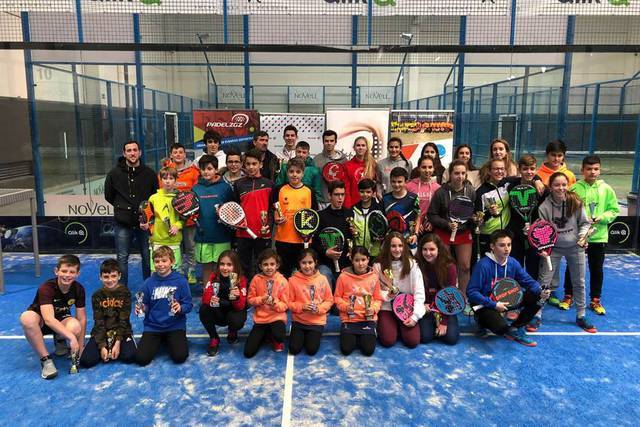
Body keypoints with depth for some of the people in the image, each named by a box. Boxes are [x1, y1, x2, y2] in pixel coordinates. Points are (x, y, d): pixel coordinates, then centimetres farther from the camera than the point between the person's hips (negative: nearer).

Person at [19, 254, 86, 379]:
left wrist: (80, 347, -14)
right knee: (27, 318, -39)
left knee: (75, 327, -34)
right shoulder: (46, 288, -28)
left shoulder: (79, 289, -16)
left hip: (62, 320, 2)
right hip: (40, 321, -2)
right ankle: (45, 359, -25)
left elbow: (82, 319, -11)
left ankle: (59, 339, 5)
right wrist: (71, 337, -49)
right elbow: (49, 319, -40)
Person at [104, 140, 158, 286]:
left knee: (148, 257, 10)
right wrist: (122, 207, 8)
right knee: (122, 258, 6)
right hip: (123, 224, 0)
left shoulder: (149, 173, 0)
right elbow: (108, 196, 12)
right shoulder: (114, 173, -1)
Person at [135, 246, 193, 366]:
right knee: (141, 358, -13)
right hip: (153, 327, 2)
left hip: (175, 326, -2)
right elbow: (144, 306, 6)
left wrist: (180, 308, -27)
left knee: (180, 357, -18)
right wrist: (140, 309, -16)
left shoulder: (180, 281, -7)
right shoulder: (149, 282, 0)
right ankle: (159, 341, 20)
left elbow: (188, 304, -7)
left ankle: (169, 341, 17)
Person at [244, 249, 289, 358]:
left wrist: (275, 303, -26)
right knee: (248, 352, -6)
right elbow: (250, 299, -1)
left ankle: (276, 340, 5)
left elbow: (285, 305, -7)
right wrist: (261, 300, -19)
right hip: (260, 319, 2)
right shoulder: (256, 279, -5)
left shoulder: (282, 281, -9)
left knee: (279, 336, -36)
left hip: (277, 317, -2)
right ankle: (266, 335, 24)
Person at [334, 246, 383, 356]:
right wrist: (346, 306, -16)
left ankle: (363, 337, 22)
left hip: (368, 319, 1)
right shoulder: (344, 276, -6)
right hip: (349, 318, -1)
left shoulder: (374, 277, -2)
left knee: (368, 350, -11)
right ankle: (352, 336, 22)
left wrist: (373, 309, -14)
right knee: (346, 349, -10)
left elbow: (378, 299, 4)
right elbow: (337, 297, 1)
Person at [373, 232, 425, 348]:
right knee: (387, 341, -17)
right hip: (386, 308, 0)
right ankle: (383, 325, 17)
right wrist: (386, 295, -21)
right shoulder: (379, 266, -7)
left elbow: (419, 293, -8)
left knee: (412, 341, -15)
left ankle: (401, 326, 17)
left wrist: (415, 316, -15)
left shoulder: (412, 264, -7)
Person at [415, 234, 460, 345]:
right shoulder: (417, 265, -12)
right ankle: (433, 323, 16)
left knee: (451, 338, -16)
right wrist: (421, 305, -20)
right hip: (426, 308, 0)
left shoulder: (449, 267, -14)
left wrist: (444, 322, -15)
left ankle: (441, 326, 17)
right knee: (425, 337, -17)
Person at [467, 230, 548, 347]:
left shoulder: (513, 263, -5)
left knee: (537, 297, -8)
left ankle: (515, 328, 3)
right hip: (486, 304, -7)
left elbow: (528, 281, 1)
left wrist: (541, 292, -20)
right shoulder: (483, 265, -24)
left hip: (506, 300, 7)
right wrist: (494, 304, -26)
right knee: (501, 327, -34)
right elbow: (472, 292, -23)